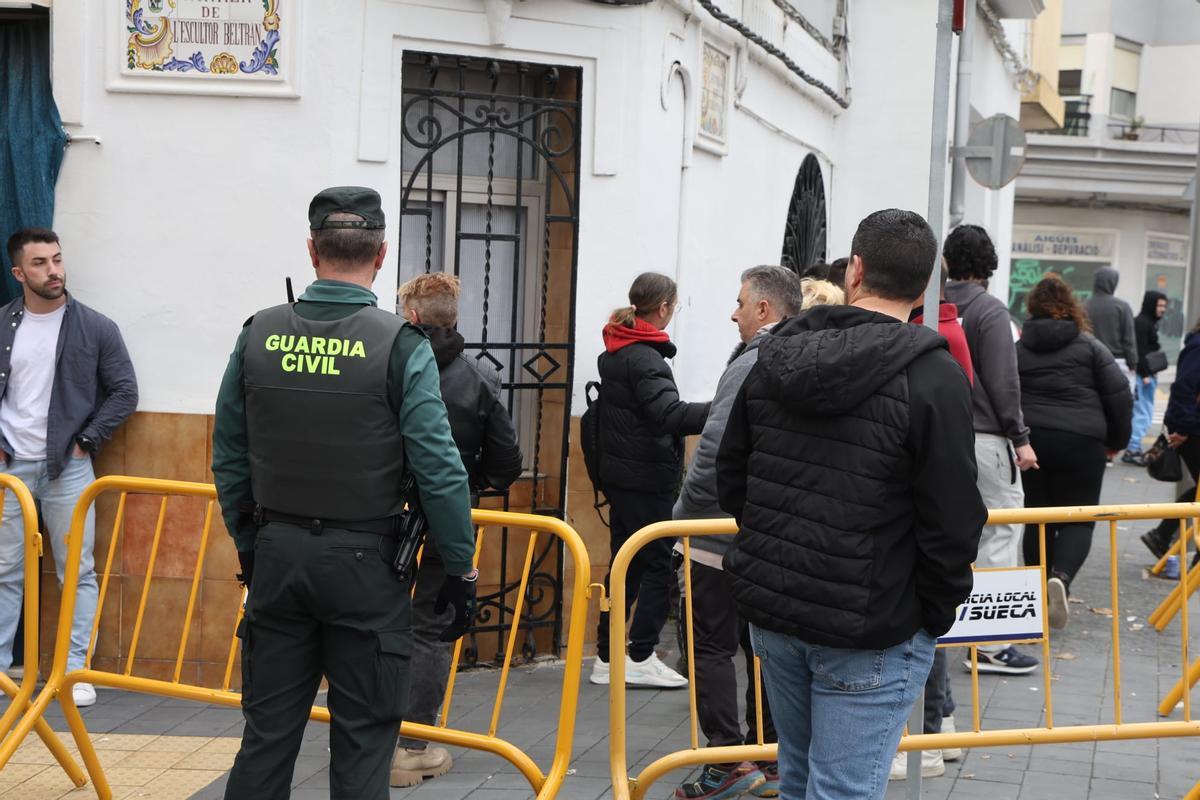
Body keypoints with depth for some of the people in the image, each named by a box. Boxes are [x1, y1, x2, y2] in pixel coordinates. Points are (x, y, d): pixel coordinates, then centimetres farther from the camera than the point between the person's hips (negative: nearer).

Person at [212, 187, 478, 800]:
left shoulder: (258, 335, 1)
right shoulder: (400, 344, -11)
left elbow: (229, 458, 8)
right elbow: (439, 469, -13)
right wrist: (459, 569, -3)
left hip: (277, 554, 4)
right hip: (363, 563, -3)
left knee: (267, 731, 13)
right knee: (362, 738, 7)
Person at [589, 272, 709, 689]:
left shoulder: (614, 353, 13)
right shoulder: (644, 357, -17)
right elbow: (669, 414, -29)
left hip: (619, 472, 9)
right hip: (646, 477, -9)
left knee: (626, 564, 13)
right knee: (658, 563, -1)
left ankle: (607, 658, 16)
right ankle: (640, 658, 2)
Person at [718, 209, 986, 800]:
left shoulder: (775, 356, 2)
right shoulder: (933, 376, -15)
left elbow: (730, 478, 9)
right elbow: (952, 521, -15)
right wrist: (937, 613, 0)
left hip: (771, 613, 6)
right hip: (868, 632, -5)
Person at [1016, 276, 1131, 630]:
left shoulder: (1017, 349, 8)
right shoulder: (1089, 346, 2)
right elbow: (1119, 395, -1)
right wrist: (1116, 440, 10)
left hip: (1031, 441, 3)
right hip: (1080, 442, -2)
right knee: (1078, 519, 4)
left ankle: (1038, 594, 17)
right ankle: (1061, 577, -21)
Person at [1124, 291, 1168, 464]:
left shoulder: (1151, 323, 18)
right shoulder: (1141, 323, -13)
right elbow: (1140, 351, -19)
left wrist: (1152, 373, 15)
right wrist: (1145, 374, -21)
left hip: (1148, 374, 10)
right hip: (1142, 375, -10)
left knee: (1145, 414, 13)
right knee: (1142, 415, -10)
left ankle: (1135, 448, 18)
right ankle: (1131, 450, -8)